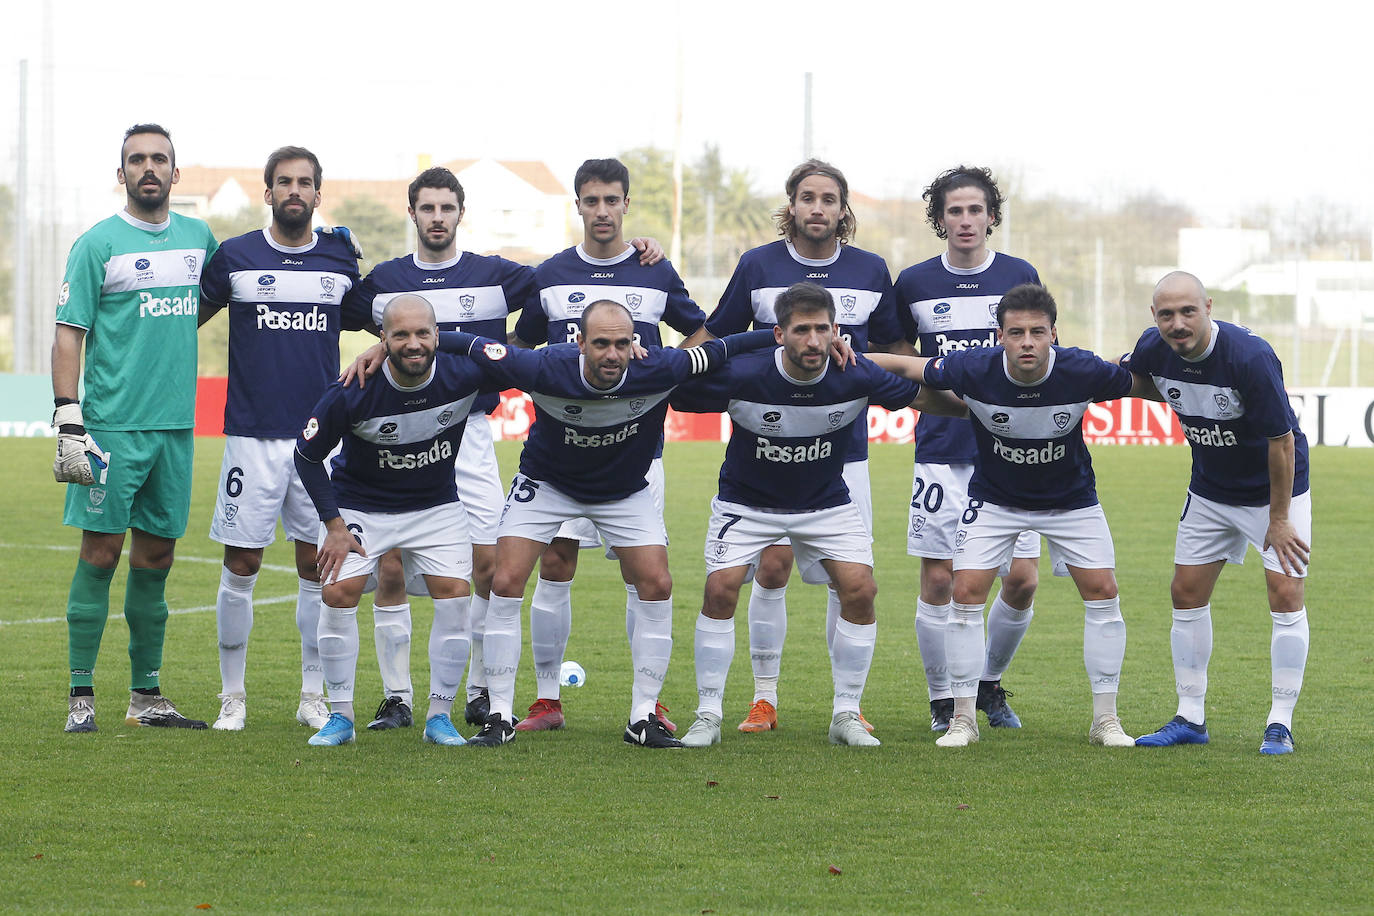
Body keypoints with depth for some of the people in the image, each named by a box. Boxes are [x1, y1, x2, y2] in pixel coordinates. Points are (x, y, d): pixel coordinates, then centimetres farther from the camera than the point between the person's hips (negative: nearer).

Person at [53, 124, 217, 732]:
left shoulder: (199, 238, 12)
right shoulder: (98, 244, -4)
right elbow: (69, 334, -6)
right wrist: (68, 419, -14)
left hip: (176, 426, 5)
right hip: (113, 425, -5)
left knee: (156, 556, 9)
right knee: (101, 553, -5)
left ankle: (146, 697, 15)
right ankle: (81, 695, -1)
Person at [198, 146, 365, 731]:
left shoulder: (340, 260, 7)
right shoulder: (234, 258, 2)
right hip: (252, 435, -2)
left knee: (317, 566, 4)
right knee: (241, 566, -1)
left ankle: (313, 696, 12)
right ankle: (233, 694, 10)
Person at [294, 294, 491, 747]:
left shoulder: (463, 376, -24)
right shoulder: (352, 392, -27)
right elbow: (307, 454, -12)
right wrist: (334, 525, -12)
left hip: (436, 505, 2)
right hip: (358, 504, -1)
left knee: (454, 595, -12)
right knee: (339, 594, -14)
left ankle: (439, 715, 2)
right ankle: (340, 716, -1)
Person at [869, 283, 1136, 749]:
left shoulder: (1082, 371, -29)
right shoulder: (974, 369, -29)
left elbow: (1140, 382, -7)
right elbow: (905, 365, -12)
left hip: (1071, 497, 0)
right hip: (993, 497, 0)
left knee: (1102, 592, -6)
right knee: (966, 592, -10)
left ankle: (1105, 719, 7)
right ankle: (963, 718, 4)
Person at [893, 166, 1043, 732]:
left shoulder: (1020, 277, 5)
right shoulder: (914, 283, 4)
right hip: (942, 449, 0)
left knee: (1022, 580, -4)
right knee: (939, 581, -3)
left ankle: (990, 684, 19)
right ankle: (942, 700, 12)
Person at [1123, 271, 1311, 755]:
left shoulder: (1250, 357, -32)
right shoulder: (1153, 349, -16)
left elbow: (1282, 441, -24)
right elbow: (1135, 381, 12)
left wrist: (1278, 520, -19)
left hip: (1276, 489, -5)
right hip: (1210, 492, 5)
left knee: (1286, 593, -12)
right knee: (1186, 593, 4)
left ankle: (1280, 724, -4)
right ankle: (1191, 719, 14)